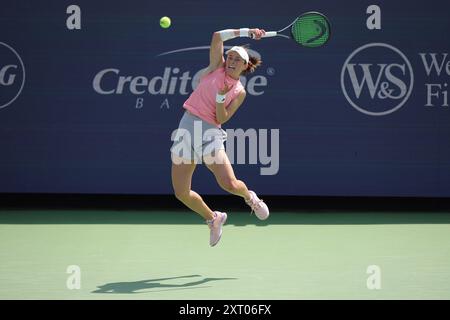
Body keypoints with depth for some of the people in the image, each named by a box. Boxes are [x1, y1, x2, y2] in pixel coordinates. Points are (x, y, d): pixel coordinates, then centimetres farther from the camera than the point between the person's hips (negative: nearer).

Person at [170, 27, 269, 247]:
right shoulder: (217, 68, 9)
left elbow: (222, 119, -3)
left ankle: (250, 197, 20)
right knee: (181, 193, -1)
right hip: (186, 126, 2)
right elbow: (217, 36, -1)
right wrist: (245, 32, -2)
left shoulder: (239, 93, 6)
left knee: (229, 184, -19)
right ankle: (213, 218, 27)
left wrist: (221, 97, -17)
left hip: (209, 132, -2)